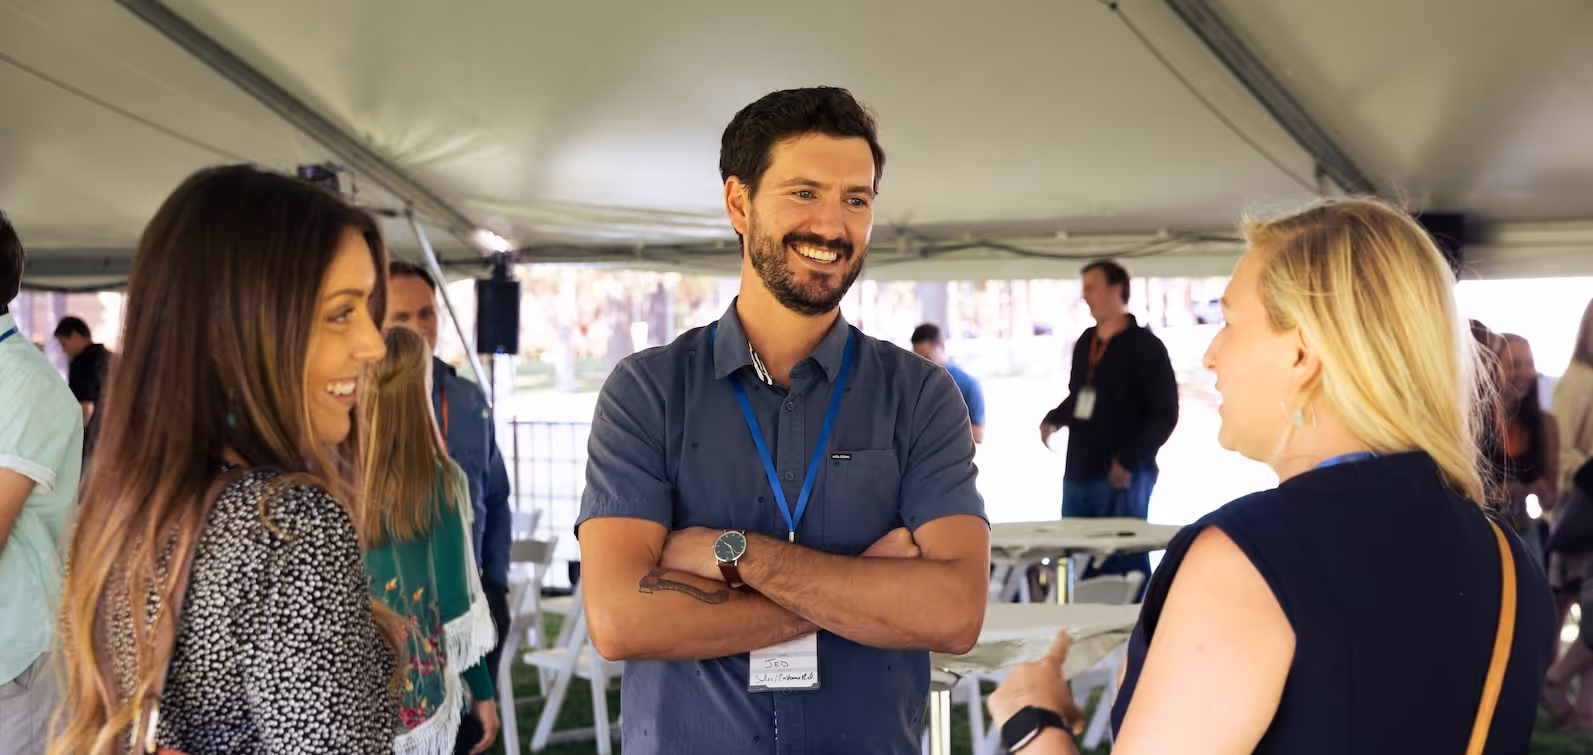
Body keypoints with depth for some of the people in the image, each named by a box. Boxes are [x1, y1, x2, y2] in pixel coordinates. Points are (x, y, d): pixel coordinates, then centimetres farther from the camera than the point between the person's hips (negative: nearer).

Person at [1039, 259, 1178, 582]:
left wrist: (1129, 460, -18)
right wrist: (1053, 420, 6)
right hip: (1077, 475, 7)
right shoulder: (1084, 343, 14)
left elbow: (1165, 416, -10)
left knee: (1125, 566, -4)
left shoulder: (1146, 347, -7)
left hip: (1123, 478, -7)